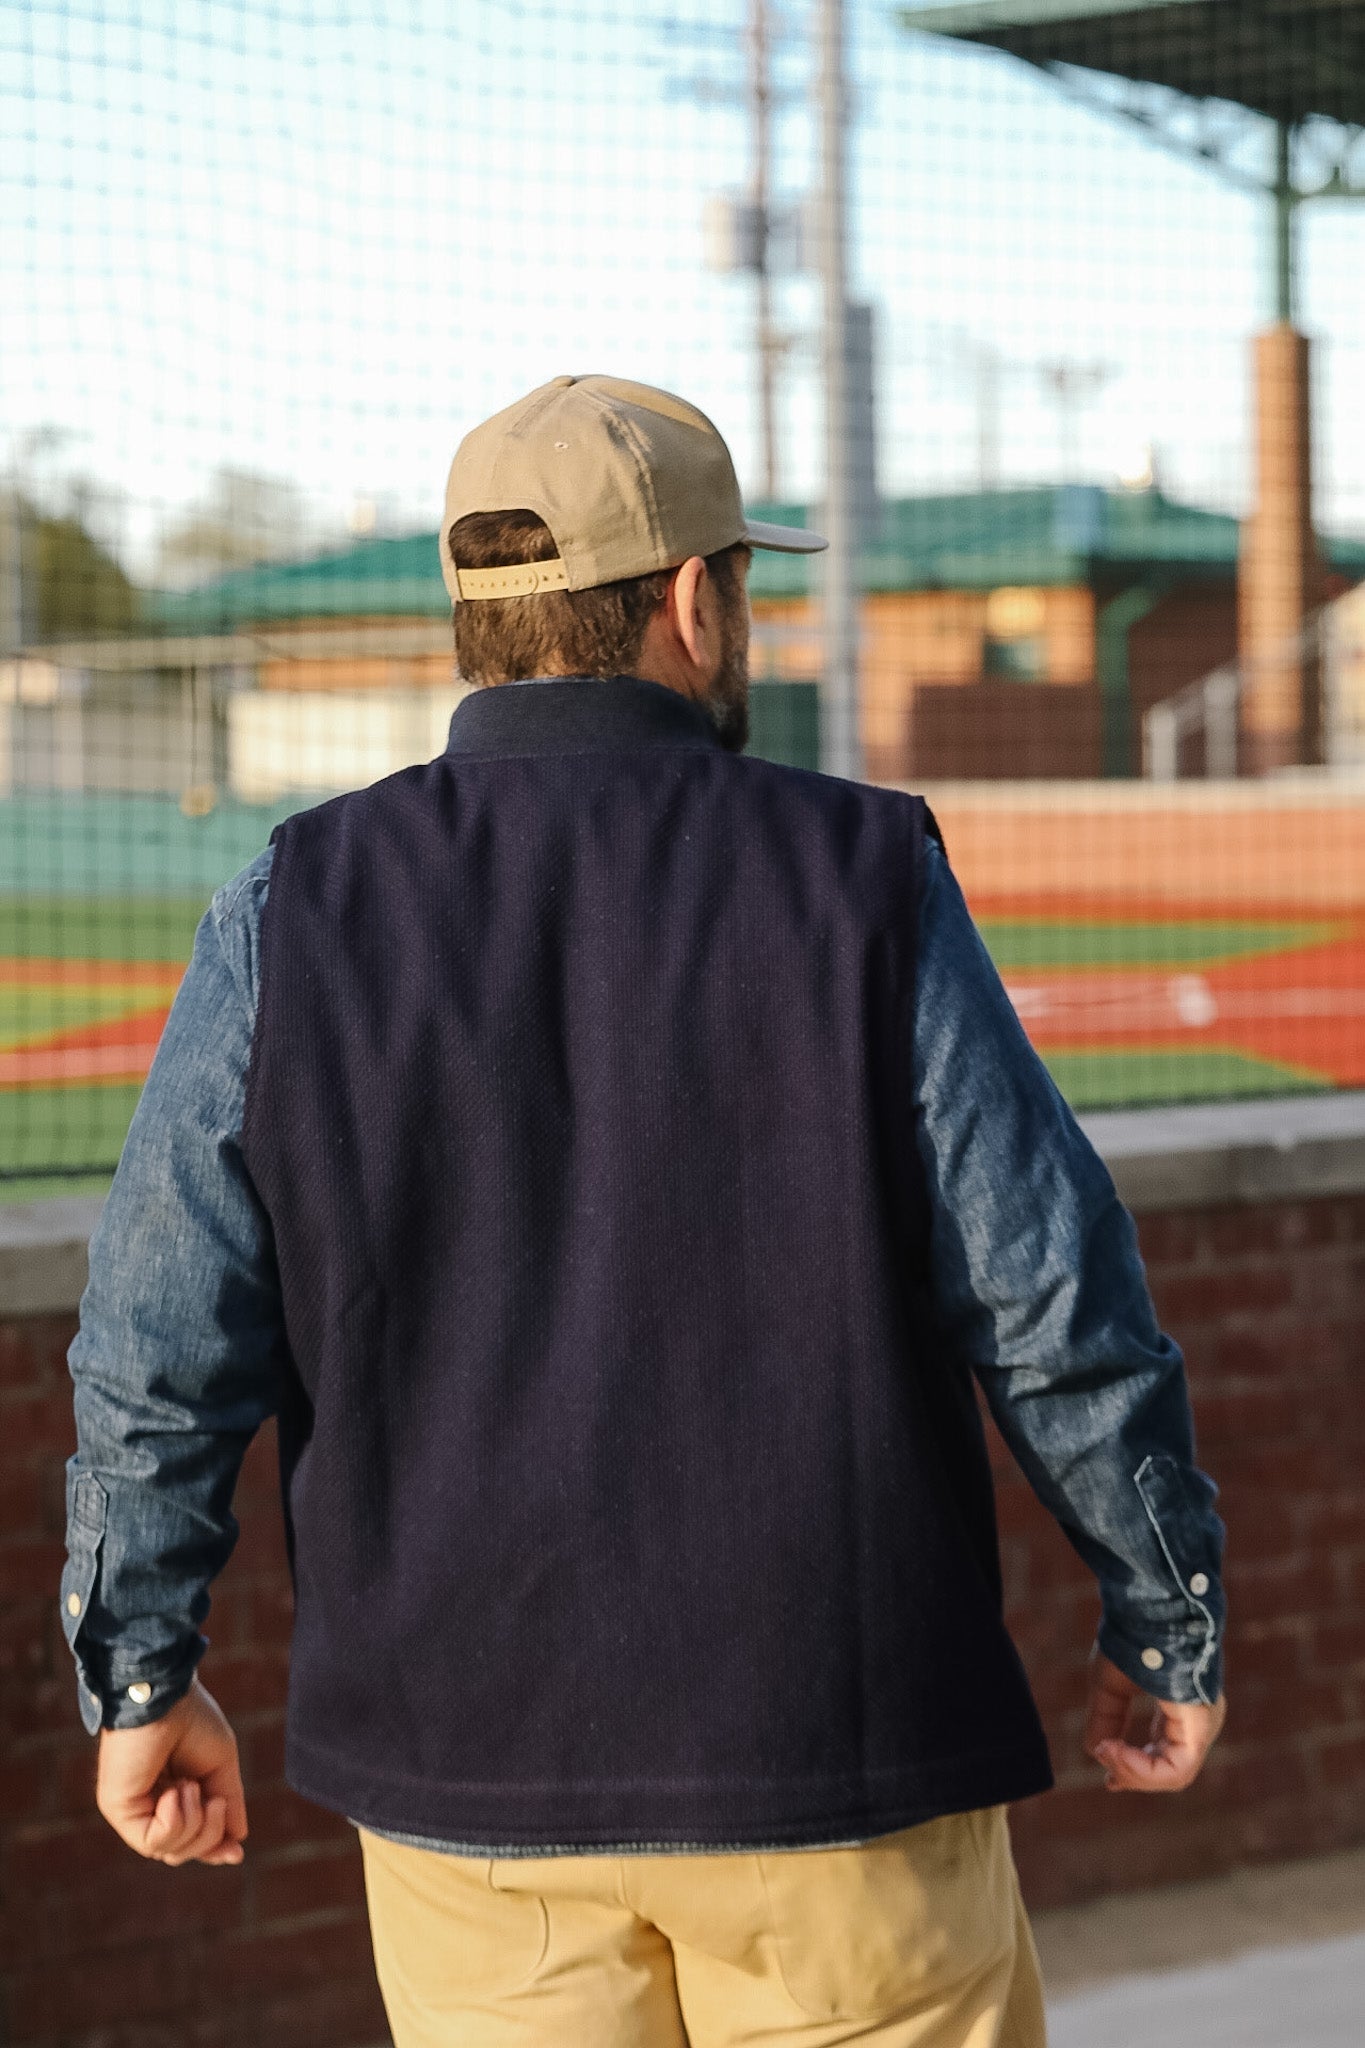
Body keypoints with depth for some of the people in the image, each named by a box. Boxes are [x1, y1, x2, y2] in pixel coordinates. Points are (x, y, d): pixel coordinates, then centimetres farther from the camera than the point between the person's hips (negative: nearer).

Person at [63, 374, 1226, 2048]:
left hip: (471, 1768, 2)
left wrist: (140, 1676, 9)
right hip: (833, 1753, -2)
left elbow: (158, 1345, -4)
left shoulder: (294, 917, -3)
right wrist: (1169, 1625, 6)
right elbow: (1057, 1305, -7)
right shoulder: (858, 882, -7)